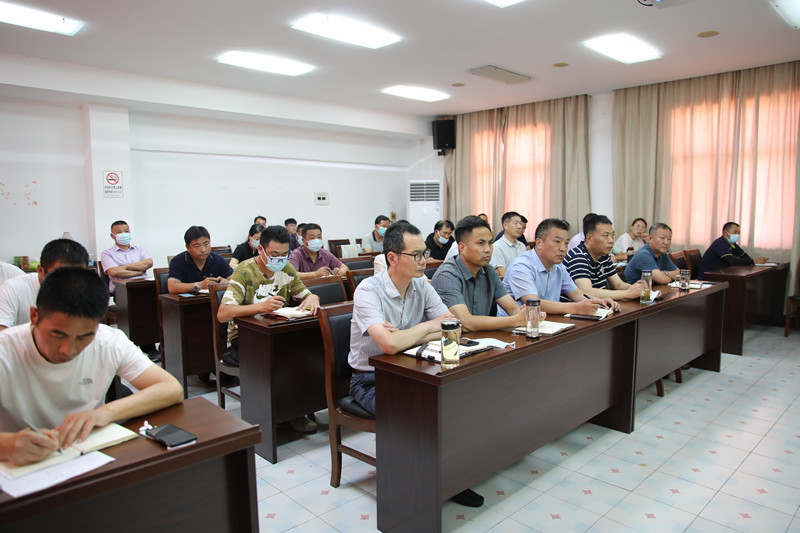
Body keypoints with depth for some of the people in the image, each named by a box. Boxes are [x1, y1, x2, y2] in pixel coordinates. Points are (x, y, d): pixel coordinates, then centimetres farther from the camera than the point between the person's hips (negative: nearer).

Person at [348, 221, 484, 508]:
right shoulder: (368, 290, -20)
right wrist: (428, 326, -16)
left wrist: (407, 337, -20)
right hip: (371, 380, -6)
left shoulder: (421, 285, 0)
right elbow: (390, 344, -34)